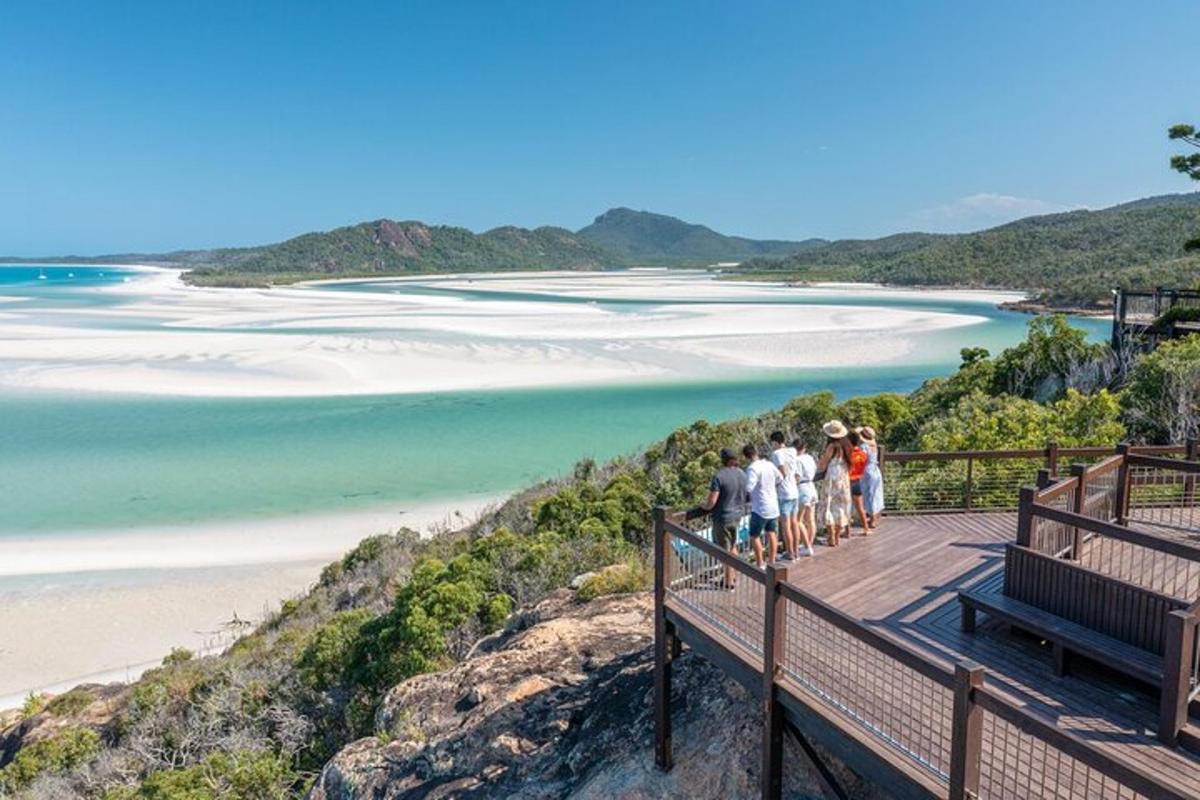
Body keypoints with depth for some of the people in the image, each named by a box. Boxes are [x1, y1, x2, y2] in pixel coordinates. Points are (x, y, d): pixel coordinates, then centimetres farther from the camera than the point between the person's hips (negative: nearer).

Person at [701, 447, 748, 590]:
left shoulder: (719, 476, -22)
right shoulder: (742, 474, 0)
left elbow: (712, 501, -22)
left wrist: (704, 506, -1)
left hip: (723, 518, -7)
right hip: (738, 515, 7)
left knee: (726, 551, 5)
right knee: (733, 547, 23)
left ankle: (729, 584, 14)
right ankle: (732, 578, 33)